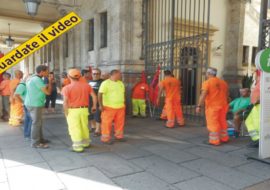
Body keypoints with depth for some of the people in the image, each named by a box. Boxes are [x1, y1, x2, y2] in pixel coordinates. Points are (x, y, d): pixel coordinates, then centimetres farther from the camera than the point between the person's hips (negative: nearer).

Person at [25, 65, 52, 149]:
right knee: (36, 123, -4)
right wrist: (50, 82, -6)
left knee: (38, 122, 17)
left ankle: (40, 139, 27)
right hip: (35, 104, -10)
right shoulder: (37, 79, -19)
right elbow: (48, 92, -18)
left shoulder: (32, 78, 13)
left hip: (31, 103, 10)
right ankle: (35, 143, 3)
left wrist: (47, 84, 12)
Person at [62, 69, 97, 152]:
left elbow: (65, 102, -15)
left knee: (75, 129, 5)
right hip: (84, 109, 5)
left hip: (73, 110, -4)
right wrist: (94, 106, 12)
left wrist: (66, 112, -5)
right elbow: (94, 96, 2)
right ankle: (86, 143, 34)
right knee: (84, 127, 19)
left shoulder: (67, 88, -9)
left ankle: (78, 146, 9)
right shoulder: (86, 85, 2)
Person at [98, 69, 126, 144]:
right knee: (107, 123, -1)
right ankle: (106, 138, 10)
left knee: (120, 122, 11)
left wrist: (124, 103, 18)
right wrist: (101, 105, -19)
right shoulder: (106, 83, -10)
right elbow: (100, 94, -14)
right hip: (109, 107, -6)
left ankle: (119, 136, 26)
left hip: (121, 107, 7)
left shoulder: (121, 83, 13)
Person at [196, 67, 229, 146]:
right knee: (222, 122, 18)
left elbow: (203, 95, -19)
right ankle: (224, 138, 29)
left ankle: (214, 141, 2)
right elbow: (226, 95, 18)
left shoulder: (207, 82, -11)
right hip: (223, 105, 7)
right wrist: (225, 104, 28)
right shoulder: (223, 82, 11)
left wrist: (199, 106, -18)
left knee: (213, 123, 0)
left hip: (212, 106, -7)